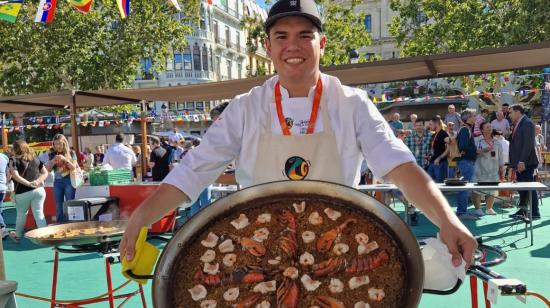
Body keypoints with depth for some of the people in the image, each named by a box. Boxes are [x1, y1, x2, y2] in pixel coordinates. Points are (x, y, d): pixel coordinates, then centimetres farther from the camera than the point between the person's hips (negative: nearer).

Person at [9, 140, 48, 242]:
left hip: (23, 192, -3)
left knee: (21, 214, 17)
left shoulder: (14, 160, -2)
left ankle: (17, 235, 35)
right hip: (39, 190, 3)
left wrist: (28, 183, -14)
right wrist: (37, 181, -3)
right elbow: (45, 173, 10)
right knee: (39, 214, 3)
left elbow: (15, 176, -15)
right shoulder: (35, 159, 12)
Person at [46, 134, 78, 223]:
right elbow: (48, 170, 6)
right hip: (57, 182, 3)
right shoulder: (53, 155, 10)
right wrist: (53, 161, -11)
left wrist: (65, 159, -17)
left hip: (68, 181, -3)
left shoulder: (71, 153, 3)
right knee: (58, 207, 6)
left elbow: (74, 168, -4)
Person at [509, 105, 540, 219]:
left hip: (526, 163, -9)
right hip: (519, 163, 9)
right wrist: (514, 163, 14)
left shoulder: (527, 123, -11)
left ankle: (535, 213, 3)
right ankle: (522, 210, 18)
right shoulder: (517, 125, 17)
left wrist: (522, 161, -23)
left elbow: (528, 144, -19)